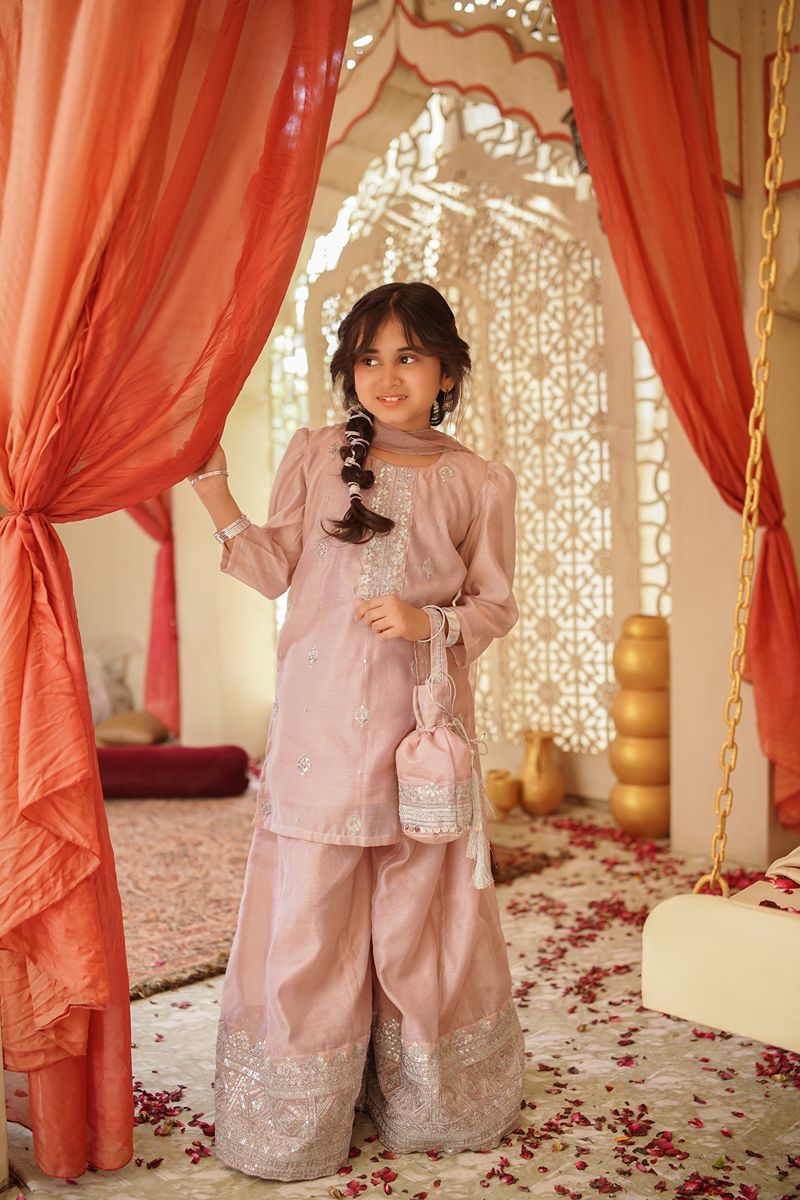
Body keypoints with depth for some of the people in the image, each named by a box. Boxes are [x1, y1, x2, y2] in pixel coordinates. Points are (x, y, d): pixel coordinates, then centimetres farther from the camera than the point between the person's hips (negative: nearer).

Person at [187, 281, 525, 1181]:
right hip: (319, 723, 0)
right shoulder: (313, 455, 6)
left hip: (422, 723, 0)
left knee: (421, 913, 9)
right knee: (306, 911, 4)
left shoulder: (480, 483, 3)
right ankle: (297, 1119, 25)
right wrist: (211, 485, -7)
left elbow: (496, 604, 6)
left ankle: (429, 1105, 32)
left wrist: (430, 622, -13)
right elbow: (275, 570, 2)